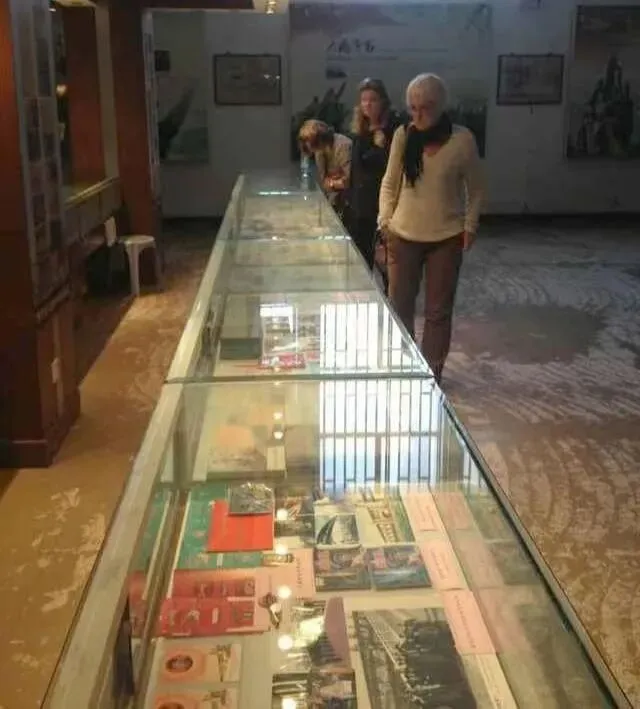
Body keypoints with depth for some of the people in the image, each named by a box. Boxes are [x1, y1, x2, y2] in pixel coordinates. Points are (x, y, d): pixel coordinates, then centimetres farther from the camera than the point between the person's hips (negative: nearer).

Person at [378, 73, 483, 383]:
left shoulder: (462, 139, -9)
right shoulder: (403, 135, -3)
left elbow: (475, 188, 0)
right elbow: (390, 183, 5)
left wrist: (470, 226, -6)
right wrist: (385, 220, -3)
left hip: (446, 238, -2)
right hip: (404, 235, 2)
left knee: (438, 310, 7)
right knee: (399, 305, 9)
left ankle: (432, 372, 21)